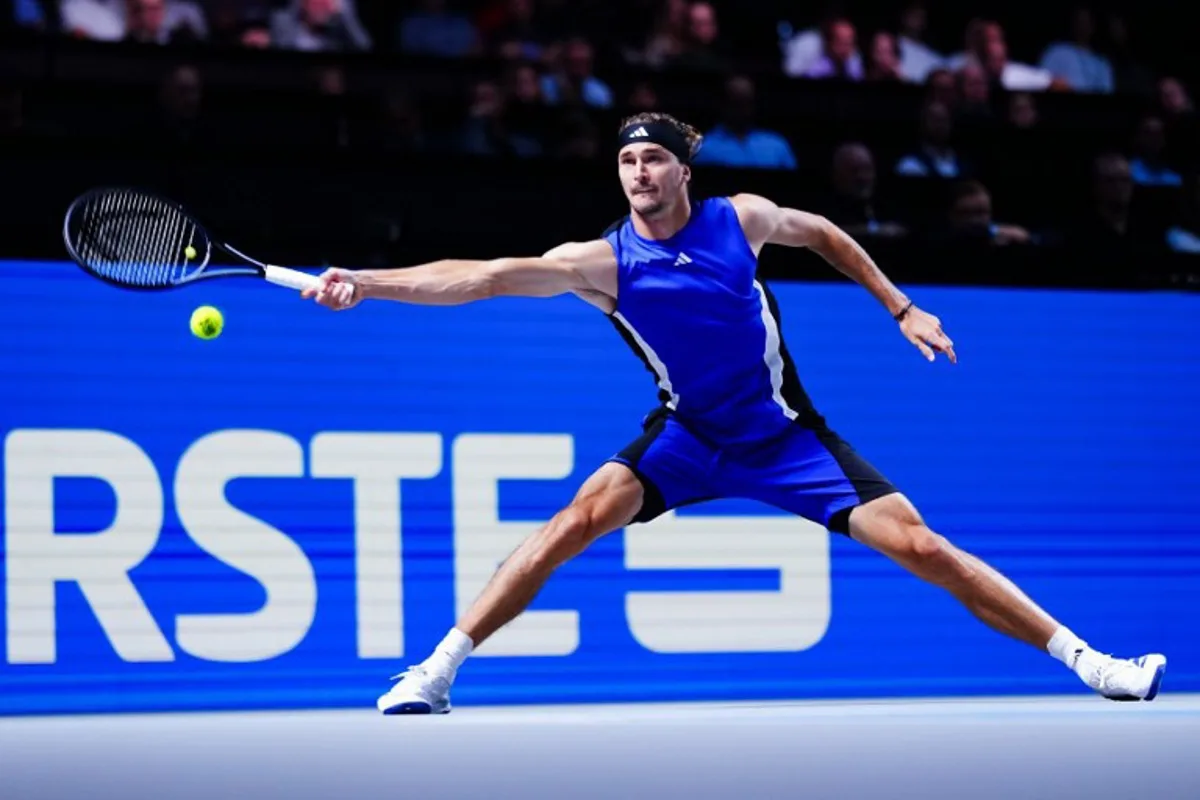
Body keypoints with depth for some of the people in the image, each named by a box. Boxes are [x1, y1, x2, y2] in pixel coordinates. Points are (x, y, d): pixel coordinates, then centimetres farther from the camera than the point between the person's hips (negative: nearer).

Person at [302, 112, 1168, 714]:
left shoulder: (740, 219, -12)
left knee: (920, 545, -8)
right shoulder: (604, 260, -15)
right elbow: (488, 276, -26)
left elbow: (824, 234, 10)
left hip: (785, 436, 0)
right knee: (581, 517, -23)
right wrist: (367, 283, -36)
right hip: (686, 438, 0)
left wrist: (902, 307, 8)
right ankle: (436, 671, -16)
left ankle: (1084, 658, 0)